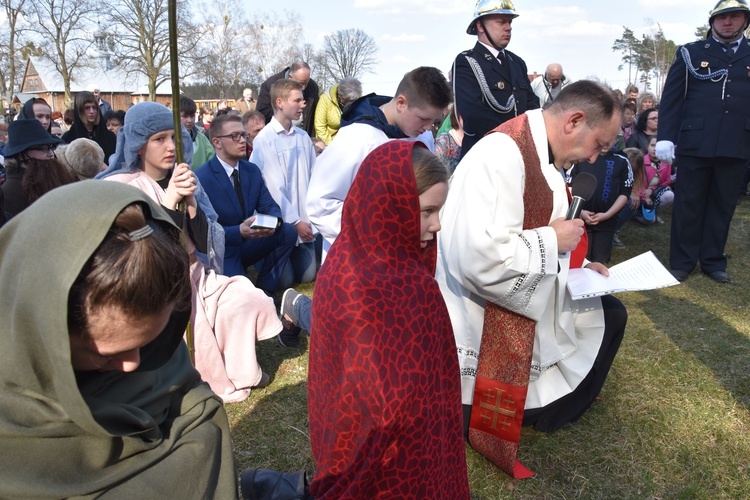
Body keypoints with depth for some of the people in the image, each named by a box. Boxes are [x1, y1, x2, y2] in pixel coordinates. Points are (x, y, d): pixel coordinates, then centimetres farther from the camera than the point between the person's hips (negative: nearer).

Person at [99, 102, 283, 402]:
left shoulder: (183, 178, 6)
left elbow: (203, 243, -2)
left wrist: (191, 200, -17)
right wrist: (170, 199, -27)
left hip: (195, 277, 5)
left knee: (248, 301, -15)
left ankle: (239, 373, 5)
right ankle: (221, 387, -2)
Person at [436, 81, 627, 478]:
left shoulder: (540, 153, 5)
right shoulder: (502, 155, -27)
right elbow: (482, 257, -36)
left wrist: (576, 264, 5)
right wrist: (553, 241, -21)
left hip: (527, 301, 10)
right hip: (484, 320, -9)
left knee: (610, 315, 12)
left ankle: (553, 408, 26)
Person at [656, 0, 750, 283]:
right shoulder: (690, 53, 6)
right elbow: (671, 97, 2)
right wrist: (665, 136, -7)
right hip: (695, 142, -2)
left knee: (723, 204, 9)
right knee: (688, 203, 5)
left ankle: (713, 260, 21)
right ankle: (682, 261, 15)